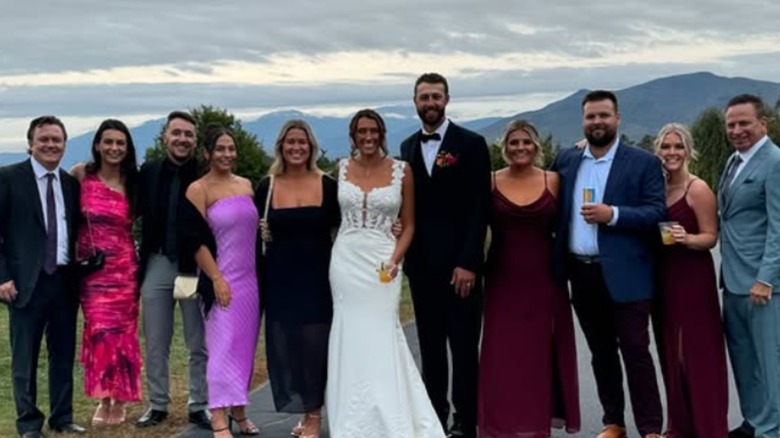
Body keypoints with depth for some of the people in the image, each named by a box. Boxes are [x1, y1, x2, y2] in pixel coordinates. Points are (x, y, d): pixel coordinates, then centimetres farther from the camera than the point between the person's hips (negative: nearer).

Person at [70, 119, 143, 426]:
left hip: (123, 267, 1)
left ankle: (118, 401, 15)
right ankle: (104, 400, 9)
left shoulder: (132, 182, 4)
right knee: (100, 331, -3)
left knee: (121, 332, 4)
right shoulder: (81, 175, -1)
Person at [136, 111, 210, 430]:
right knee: (156, 343, 11)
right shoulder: (148, 172, 3)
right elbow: (134, 212, 6)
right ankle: (157, 405, 24)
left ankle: (199, 406, 18)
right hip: (157, 264, 2)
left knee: (199, 343, 7)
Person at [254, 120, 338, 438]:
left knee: (315, 342, 0)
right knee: (285, 344, 5)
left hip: (317, 275, -2)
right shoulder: (267, 186, 2)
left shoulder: (326, 184, -1)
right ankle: (303, 408, 21)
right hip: (280, 277, 2)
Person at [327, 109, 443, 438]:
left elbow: (408, 224, 2)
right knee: (350, 338, 7)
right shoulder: (341, 169, 4)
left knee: (380, 338, -1)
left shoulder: (401, 170, -1)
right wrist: (326, 256, 2)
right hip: (345, 260, 2)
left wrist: (394, 259, -12)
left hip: (381, 262, -2)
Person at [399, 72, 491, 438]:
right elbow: (409, 205, 14)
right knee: (430, 346, 10)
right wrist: (407, 254, 0)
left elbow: (480, 208, -8)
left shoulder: (471, 144, -3)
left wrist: (468, 263, -14)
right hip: (421, 265, 5)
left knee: (464, 346, 2)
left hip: (458, 264, -4)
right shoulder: (408, 147, 12)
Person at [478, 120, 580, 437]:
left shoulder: (553, 181, 2)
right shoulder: (491, 182, 0)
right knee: (502, 352, 3)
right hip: (503, 280, 0)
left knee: (542, 350, 8)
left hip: (543, 278, 1)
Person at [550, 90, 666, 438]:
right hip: (582, 274, 5)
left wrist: (613, 214, -20)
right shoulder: (566, 160, 10)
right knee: (601, 353, 14)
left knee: (635, 352, -2)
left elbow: (658, 212, -9)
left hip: (624, 275, -4)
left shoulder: (643, 162, -3)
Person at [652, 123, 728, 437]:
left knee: (698, 352, -3)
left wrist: (687, 239, -27)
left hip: (693, 278, -6)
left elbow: (710, 236, -10)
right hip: (663, 278, 7)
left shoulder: (698, 189, -10)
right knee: (671, 352, 12)